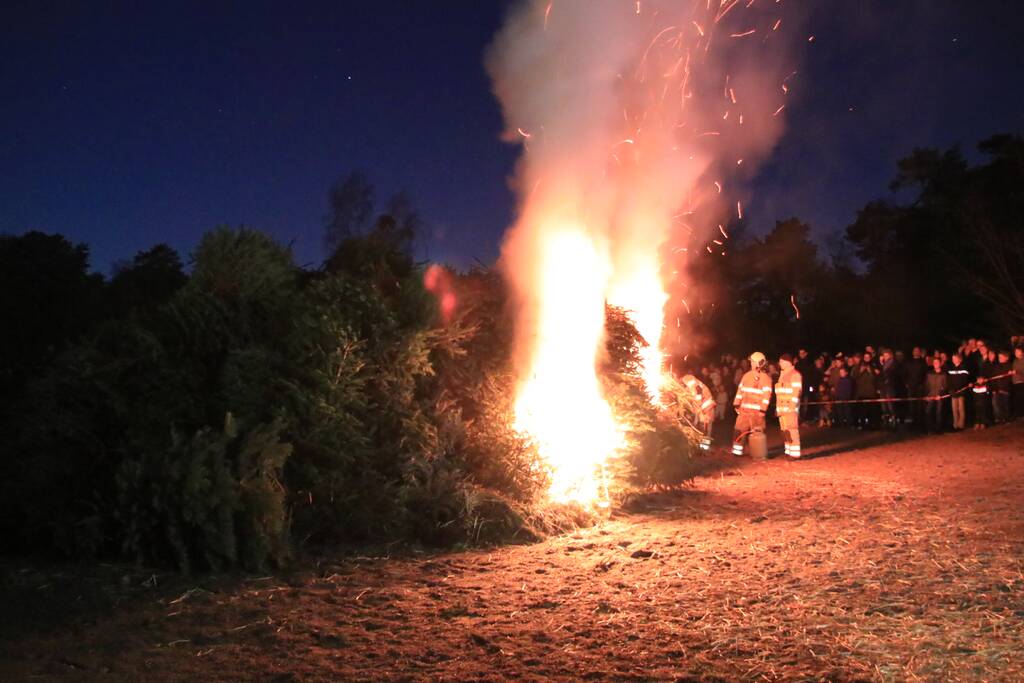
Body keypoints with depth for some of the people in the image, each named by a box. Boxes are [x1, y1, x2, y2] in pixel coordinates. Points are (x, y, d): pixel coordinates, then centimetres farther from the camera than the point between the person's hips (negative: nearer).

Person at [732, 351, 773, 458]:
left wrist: (763, 409, -16)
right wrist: (736, 404, 9)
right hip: (744, 409, 5)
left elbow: (766, 395, -10)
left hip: (757, 411, -5)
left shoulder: (765, 378, -5)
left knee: (757, 432, 2)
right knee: (739, 430, 1)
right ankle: (737, 450, 7)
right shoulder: (747, 375, 12)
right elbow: (740, 390, 14)